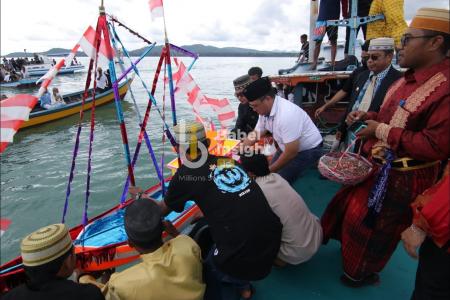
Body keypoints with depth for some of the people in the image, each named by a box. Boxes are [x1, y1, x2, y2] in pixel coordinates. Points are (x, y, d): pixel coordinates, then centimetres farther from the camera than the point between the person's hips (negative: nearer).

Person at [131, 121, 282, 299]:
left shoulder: (185, 174, -5)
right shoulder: (228, 161, 7)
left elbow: (162, 210, 16)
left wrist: (141, 196, 33)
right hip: (272, 242, 5)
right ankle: (243, 286, 32)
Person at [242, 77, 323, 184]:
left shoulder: (287, 114, -35)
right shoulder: (265, 109, -10)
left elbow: (292, 152, -30)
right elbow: (256, 134, 6)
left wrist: (270, 170, -16)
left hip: (308, 151, -7)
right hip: (289, 147, 8)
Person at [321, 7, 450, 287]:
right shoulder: (409, 78, 5)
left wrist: (382, 131, -25)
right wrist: (369, 116, 2)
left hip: (402, 178, -9)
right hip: (376, 163, 9)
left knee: (376, 226, 12)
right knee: (351, 207, 24)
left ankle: (364, 272, 40)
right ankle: (348, 245, 53)